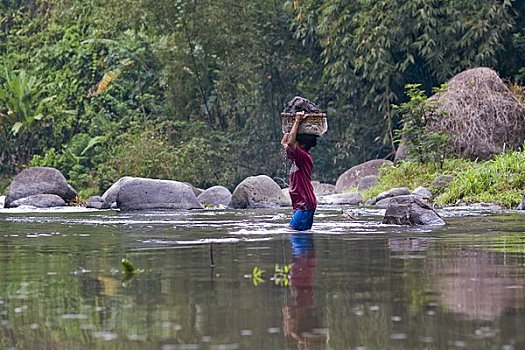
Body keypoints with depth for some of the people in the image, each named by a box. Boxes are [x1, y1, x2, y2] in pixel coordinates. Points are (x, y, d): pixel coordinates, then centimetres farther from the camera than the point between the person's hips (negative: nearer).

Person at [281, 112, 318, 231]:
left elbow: (290, 143, -28)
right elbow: (284, 142, 28)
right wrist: (294, 123, 19)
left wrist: (297, 121, -19)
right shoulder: (296, 157, 14)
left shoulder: (304, 157, -13)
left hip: (305, 204, -10)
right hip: (300, 204, 10)